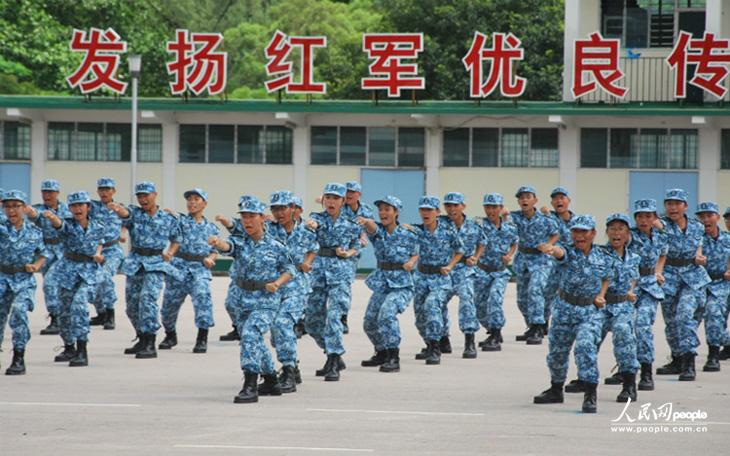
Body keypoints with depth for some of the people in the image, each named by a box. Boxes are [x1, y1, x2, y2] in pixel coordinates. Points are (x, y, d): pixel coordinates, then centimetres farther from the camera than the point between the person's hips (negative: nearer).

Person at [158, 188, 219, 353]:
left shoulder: (211, 228, 14)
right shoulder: (180, 220, 6)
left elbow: (214, 251, 18)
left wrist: (210, 258, -4)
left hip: (200, 269, 0)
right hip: (179, 266, 0)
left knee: (203, 296, -24)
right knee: (170, 302, 7)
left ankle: (202, 338, -19)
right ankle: (170, 335, 34)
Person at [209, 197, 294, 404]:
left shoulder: (275, 246, -5)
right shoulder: (240, 242, 1)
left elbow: (289, 270, 5)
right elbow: (227, 246, -22)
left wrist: (277, 283, -14)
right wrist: (217, 243, -46)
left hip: (266, 302, -5)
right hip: (242, 300, 5)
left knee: (250, 335, -24)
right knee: (254, 342, 17)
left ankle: (250, 387, -26)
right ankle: (271, 383, 37)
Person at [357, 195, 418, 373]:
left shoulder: (407, 235, -4)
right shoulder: (377, 230, 0)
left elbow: (415, 254, 12)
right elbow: (372, 227, -25)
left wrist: (410, 263, -10)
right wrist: (364, 221, -48)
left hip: (401, 284, -5)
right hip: (382, 283, 5)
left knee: (387, 312, -29)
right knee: (369, 322, 11)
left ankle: (394, 359, -27)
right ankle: (382, 353, 38)